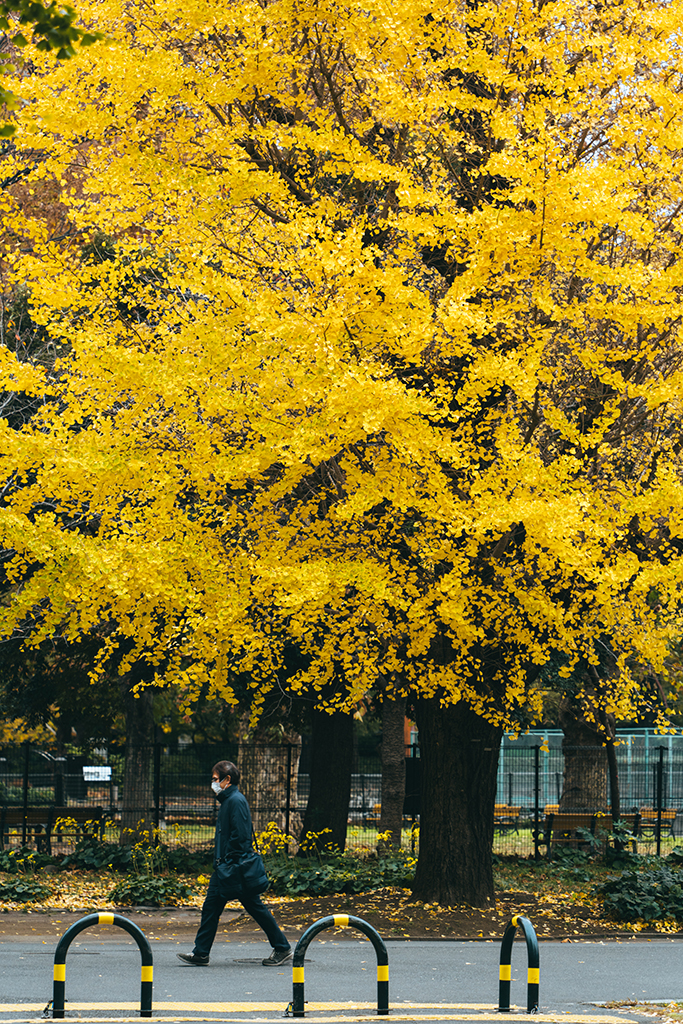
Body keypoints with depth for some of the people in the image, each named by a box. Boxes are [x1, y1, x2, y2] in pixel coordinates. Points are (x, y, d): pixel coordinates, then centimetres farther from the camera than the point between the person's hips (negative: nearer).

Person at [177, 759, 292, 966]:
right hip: (224, 866, 10)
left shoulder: (236, 801, -14)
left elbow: (241, 836, -21)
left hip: (235, 865, -10)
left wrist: (231, 865, -22)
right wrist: (220, 863, 17)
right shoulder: (227, 801, 16)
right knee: (210, 907, 7)